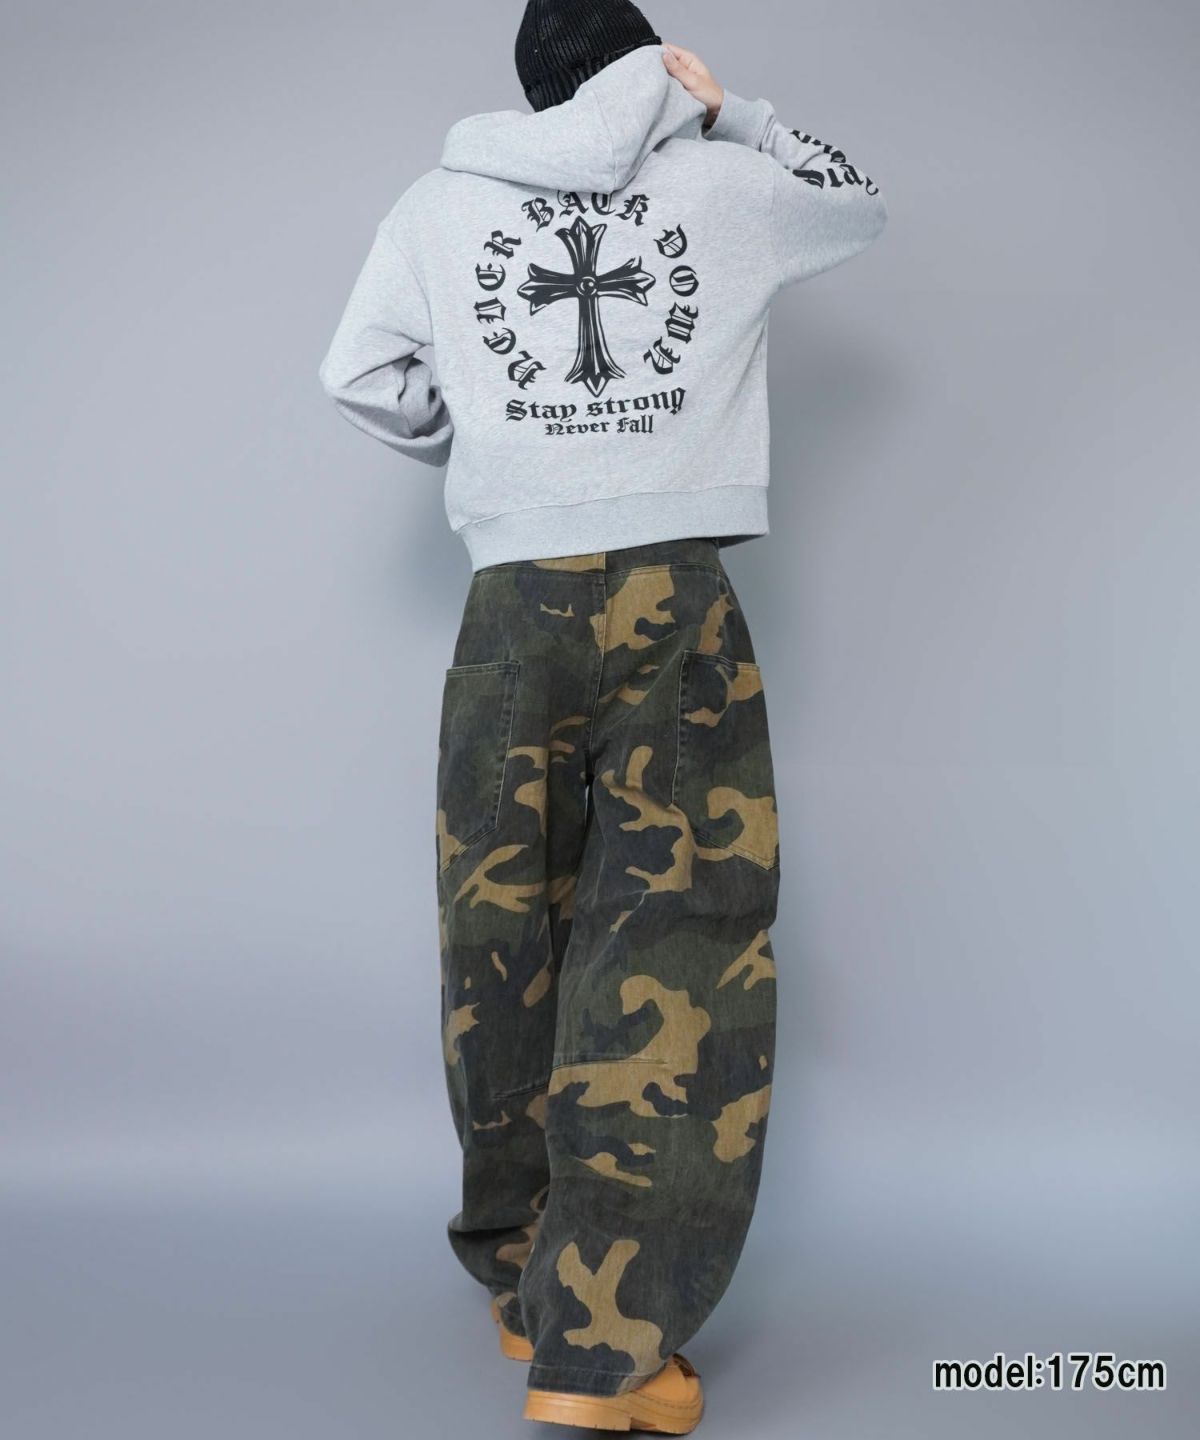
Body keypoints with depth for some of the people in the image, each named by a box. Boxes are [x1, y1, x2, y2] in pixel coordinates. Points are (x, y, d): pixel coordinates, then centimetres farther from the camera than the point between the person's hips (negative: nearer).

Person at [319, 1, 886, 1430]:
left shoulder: (439, 204, 11)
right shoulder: (717, 187, 8)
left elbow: (360, 380, 17)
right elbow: (860, 202, 27)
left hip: (515, 609, 2)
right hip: (681, 612, -2)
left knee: (504, 942, 12)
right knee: (684, 943, -2)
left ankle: (527, 1285, 25)